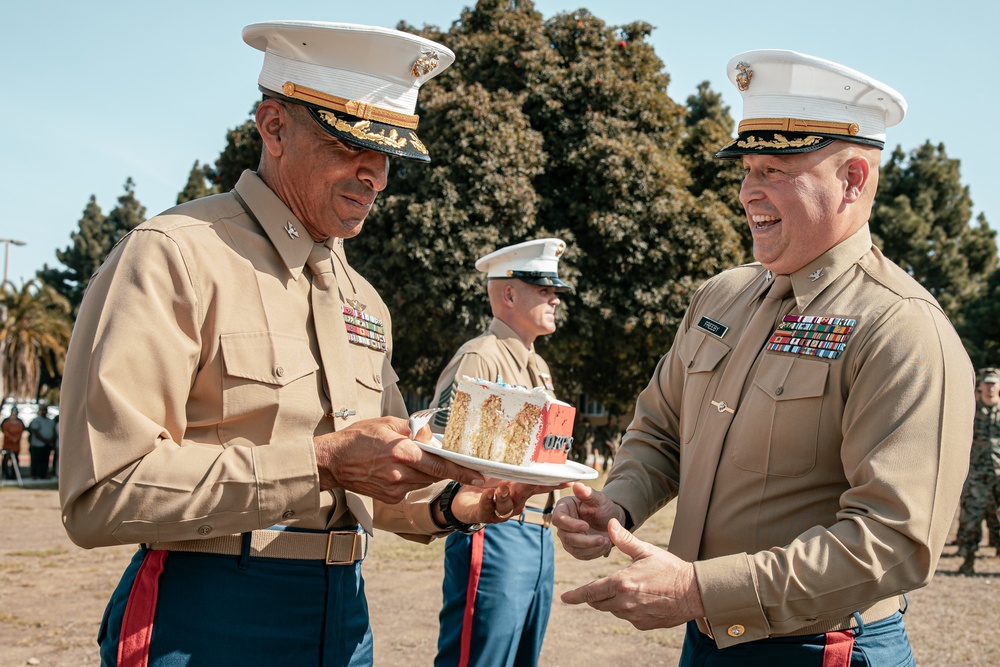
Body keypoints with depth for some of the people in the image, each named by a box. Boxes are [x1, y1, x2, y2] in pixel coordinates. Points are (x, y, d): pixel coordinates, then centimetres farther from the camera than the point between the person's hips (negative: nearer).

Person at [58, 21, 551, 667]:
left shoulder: (361, 299, 13)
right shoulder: (174, 257, -12)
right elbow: (102, 493, -20)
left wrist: (449, 503, -2)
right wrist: (321, 462, -24)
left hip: (346, 615, 7)